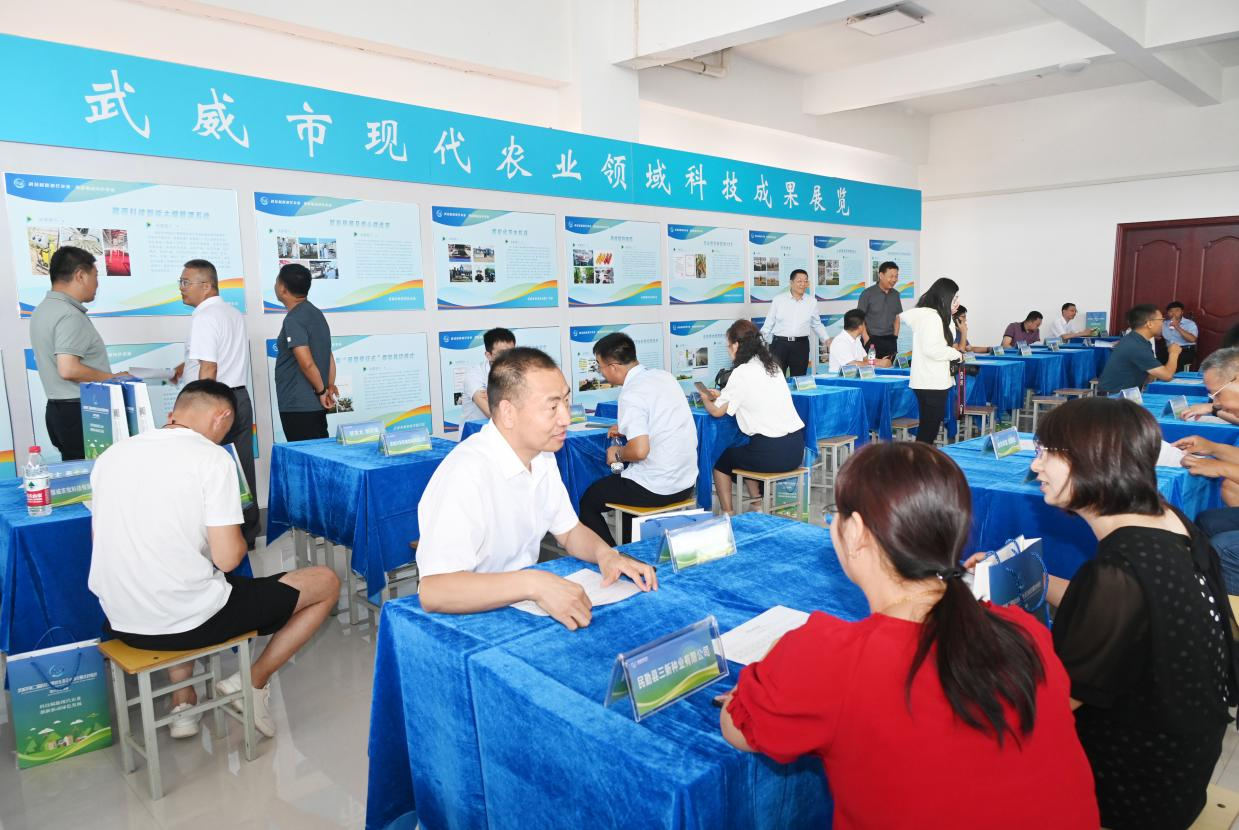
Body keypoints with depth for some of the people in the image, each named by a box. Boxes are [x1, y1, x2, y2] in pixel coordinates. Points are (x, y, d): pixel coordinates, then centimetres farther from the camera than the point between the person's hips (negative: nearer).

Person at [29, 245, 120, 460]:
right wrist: (112, 378, -12)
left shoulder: (43, 310, 14)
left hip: (56, 408, 10)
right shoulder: (70, 315, -17)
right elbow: (68, 369, -25)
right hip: (79, 411, -10)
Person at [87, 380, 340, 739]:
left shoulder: (110, 455, 5)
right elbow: (227, 559, -17)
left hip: (120, 622, 7)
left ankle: (182, 701, 31)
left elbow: (105, 542, 18)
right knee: (327, 582, 7)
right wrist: (239, 539, 6)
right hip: (190, 620, -7)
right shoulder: (212, 457, -13)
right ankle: (253, 682, 15)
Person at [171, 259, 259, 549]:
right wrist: (188, 364, 32)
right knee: (242, 469, 11)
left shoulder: (204, 317, -13)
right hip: (240, 397, 9)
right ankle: (247, 533, 18)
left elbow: (209, 370, -19)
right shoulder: (234, 313, 14)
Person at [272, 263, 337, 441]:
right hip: (316, 405, 9)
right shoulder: (316, 313, 13)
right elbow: (329, 356, 16)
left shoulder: (293, 320, -14)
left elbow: (306, 363, -22)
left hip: (297, 407, -9)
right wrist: (330, 387, 14)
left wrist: (321, 391, -10)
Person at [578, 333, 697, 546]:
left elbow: (640, 450, -26)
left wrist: (618, 453, -6)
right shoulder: (666, 376, 6)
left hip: (655, 489, -8)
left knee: (588, 502, 10)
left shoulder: (631, 395, -19)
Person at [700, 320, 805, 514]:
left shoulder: (741, 373, -11)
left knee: (721, 460, 18)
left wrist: (706, 399, 16)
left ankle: (728, 513, 18)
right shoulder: (772, 366, 10)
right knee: (743, 451, 33)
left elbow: (717, 411, -4)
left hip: (772, 454, -7)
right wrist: (721, 395, 26)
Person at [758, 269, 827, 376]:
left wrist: (826, 340, 8)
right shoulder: (778, 300, 0)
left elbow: (817, 324, 16)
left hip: (801, 344, 2)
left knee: (799, 379, 7)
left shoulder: (812, 301, 6)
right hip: (779, 343, -2)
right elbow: (769, 324, 4)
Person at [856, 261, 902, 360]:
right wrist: (867, 341, -11)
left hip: (890, 341, 5)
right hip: (872, 340, -5)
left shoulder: (895, 294, 10)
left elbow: (897, 317, 18)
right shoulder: (868, 293, -5)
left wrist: (895, 336, 8)